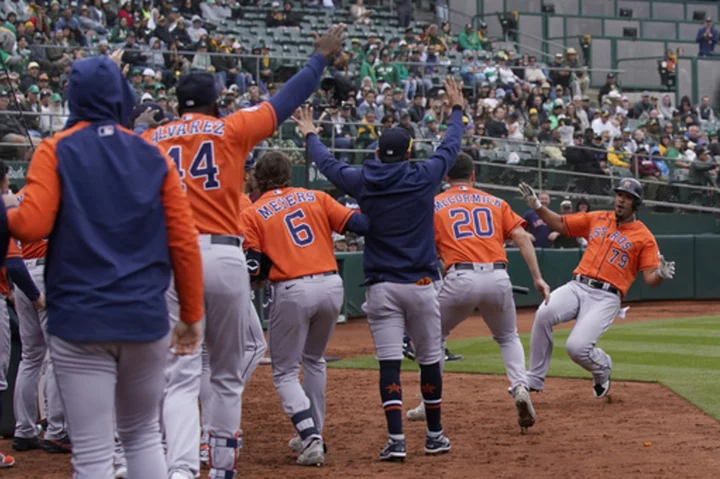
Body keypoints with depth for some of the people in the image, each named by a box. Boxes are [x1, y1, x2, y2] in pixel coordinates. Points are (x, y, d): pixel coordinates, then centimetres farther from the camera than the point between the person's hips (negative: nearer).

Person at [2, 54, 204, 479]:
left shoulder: (56, 152, -1)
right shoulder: (154, 157, 7)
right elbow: (185, 242, 4)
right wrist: (192, 316, 12)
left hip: (79, 321, -3)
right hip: (146, 320, 3)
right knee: (144, 436, 19)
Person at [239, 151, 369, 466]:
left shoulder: (252, 214, 5)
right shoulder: (315, 198, 13)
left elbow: (253, 269, -2)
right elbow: (358, 224, 1)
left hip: (292, 291, -4)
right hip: (331, 285, 4)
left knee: (285, 372, 9)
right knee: (314, 361, 25)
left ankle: (311, 440, -8)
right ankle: (312, 435, 29)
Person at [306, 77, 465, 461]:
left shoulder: (362, 182, 0)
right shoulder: (423, 177, -2)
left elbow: (327, 163, 17)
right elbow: (450, 147, 14)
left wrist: (310, 135, 37)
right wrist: (456, 109, 31)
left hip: (381, 287, 0)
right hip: (421, 284, 0)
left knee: (389, 363, -3)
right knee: (430, 361, 10)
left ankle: (396, 439, -11)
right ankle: (434, 436, 18)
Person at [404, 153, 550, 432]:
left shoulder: (434, 205, 14)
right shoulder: (495, 203, 20)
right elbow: (522, 237, 8)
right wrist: (537, 278, 6)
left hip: (460, 279, -2)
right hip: (498, 277, 2)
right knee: (508, 338, 25)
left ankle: (429, 404, 16)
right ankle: (520, 388, -1)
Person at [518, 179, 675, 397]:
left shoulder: (644, 236, 4)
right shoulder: (596, 219, 17)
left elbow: (650, 279, -2)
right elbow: (560, 224, 23)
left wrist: (661, 274, -25)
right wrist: (537, 206, 9)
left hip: (606, 297, -4)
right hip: (577, 287, 4)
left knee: (577, 347, -23)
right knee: (544, 314, -27)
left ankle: (603, 368, 16)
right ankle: (534, 379, -13)